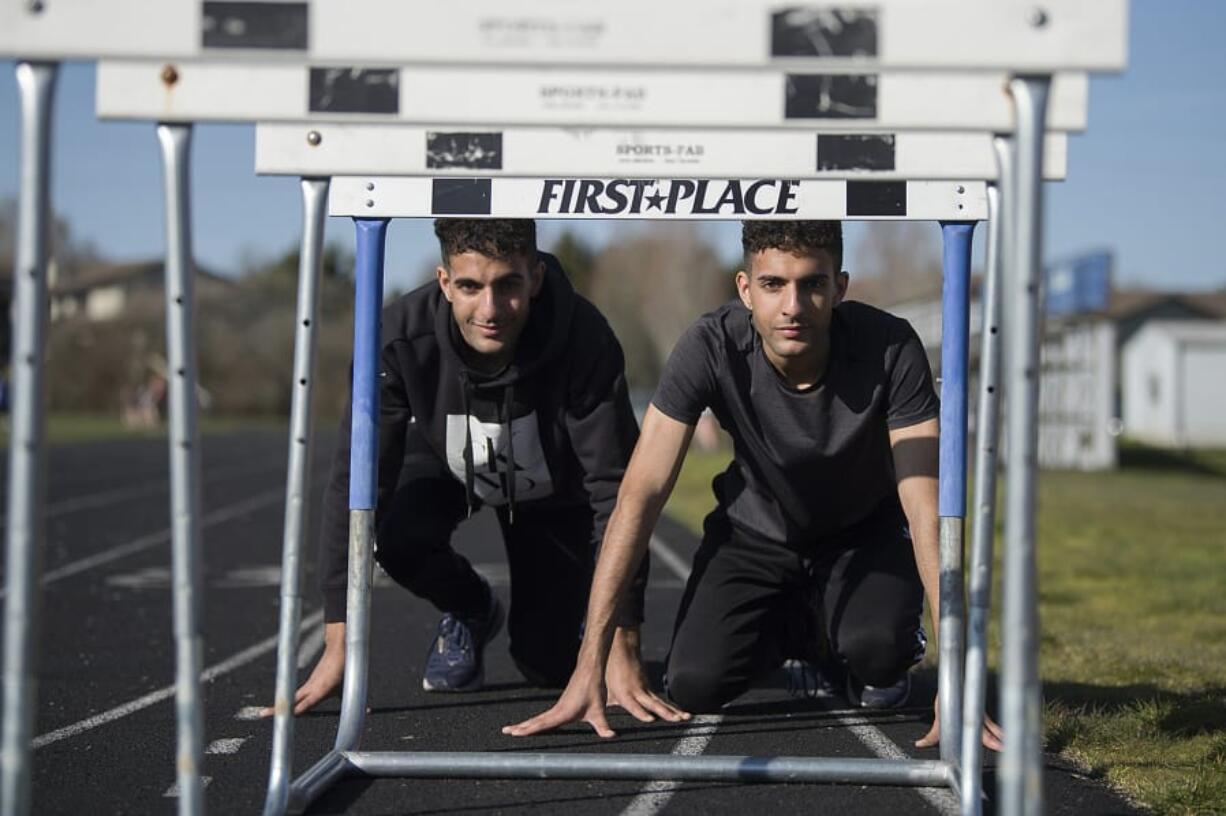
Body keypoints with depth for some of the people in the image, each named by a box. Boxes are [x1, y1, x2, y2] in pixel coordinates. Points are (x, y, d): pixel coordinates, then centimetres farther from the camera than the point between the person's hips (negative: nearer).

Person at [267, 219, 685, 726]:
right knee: (397, 537, -31)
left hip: (550, 486, -1)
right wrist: (338, 646, -34)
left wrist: (622, 649, -38)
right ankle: (471, 613, 4)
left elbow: (615, 491, -35)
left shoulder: (584, 339, -37)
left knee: (547, 666, -9)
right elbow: (355, 481, -31)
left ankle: (562, 619, 29)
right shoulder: (400, 337, -34)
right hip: (444, 462, 1)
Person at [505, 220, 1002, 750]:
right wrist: (589, 668, -34)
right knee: (694, 684, -18)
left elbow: (926, 508, -33)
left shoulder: (890, 348, -31)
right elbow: (641, 494, -29)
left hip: (864, 532, -1)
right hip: (755, 532, 2)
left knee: (877, 648, -32)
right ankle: (798, 631, 15)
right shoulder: (710, 348, -29)